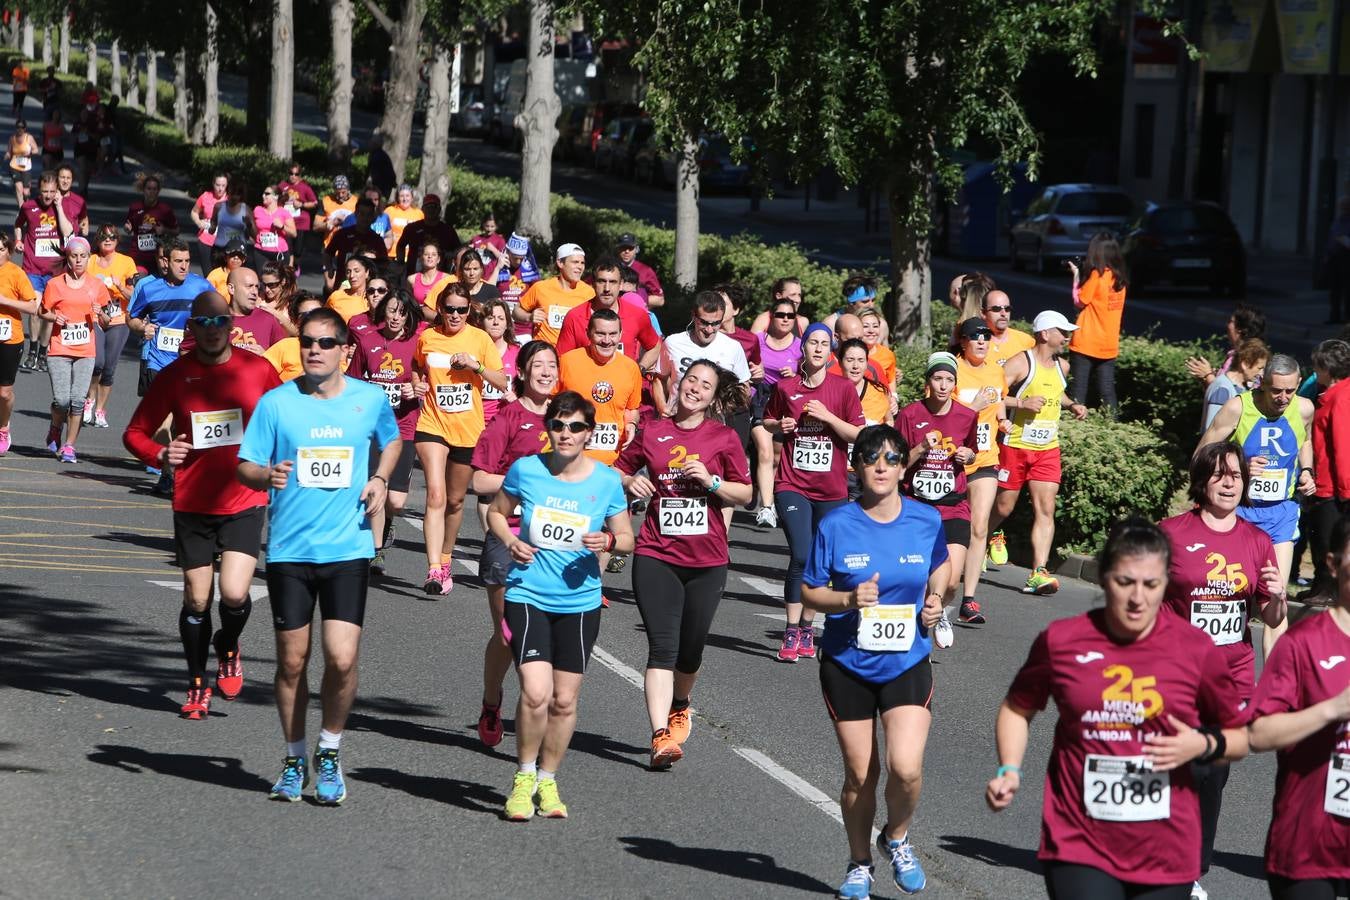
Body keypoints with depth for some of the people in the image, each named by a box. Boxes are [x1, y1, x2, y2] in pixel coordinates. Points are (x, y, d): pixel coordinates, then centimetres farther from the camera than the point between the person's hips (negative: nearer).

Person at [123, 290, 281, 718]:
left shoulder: (258, 370, -2)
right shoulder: (175, 375, -2)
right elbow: (136, 432, 3)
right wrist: (160, 455, -16)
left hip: (245, 502, -1)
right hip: (192, 504, 1)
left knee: (234, 593, -15)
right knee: (197, 599, 6)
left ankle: (228, 649, 19)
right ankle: (197, 684, 26)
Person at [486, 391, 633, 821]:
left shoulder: (606, 481, -2)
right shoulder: (526, 470, -4)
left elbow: (627, 538, 8)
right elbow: (496, 511, 12)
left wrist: (610, 541, -15)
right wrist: (510, 541, -8)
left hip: (579, 603, 2)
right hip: (528, 596, -2)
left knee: (564, 701, 7)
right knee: (535, 694, -16)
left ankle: (547, 781, 28)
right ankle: (524, 776, 7)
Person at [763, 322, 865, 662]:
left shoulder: (843, 388, 0)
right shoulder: (786, 387, 2)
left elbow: (858, 435, -2)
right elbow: (767, 422, 19)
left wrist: (827, 417, -14)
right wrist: (780, 426, -3)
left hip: (832, 490, 1)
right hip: (793, 485, -1)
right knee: (801, 556, -15)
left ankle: (807, 628, 21)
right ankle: (792, 633, -11)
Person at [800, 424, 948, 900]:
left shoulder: (927, 521, -3)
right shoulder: (835, 526, -8)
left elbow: (940, 564, 19)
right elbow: (809, 592, -1)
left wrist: (935, 600, -1)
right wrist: (848, 600, -20)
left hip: (907, 661, 0)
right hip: (847, 663, 0)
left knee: (906, 768, -16)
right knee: (860, 775, 5)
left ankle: (897, 838, 15)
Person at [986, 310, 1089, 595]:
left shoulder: (1062, 367, 11)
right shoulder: (1021, 363, -11)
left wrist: (1072, 405, 13)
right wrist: (1022, 403, -25)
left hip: (1048, 449, 5)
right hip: (1016, 445, -5)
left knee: (1045, 509, -9)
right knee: (1003, 508, 5)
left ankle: (1038, 573, -15)